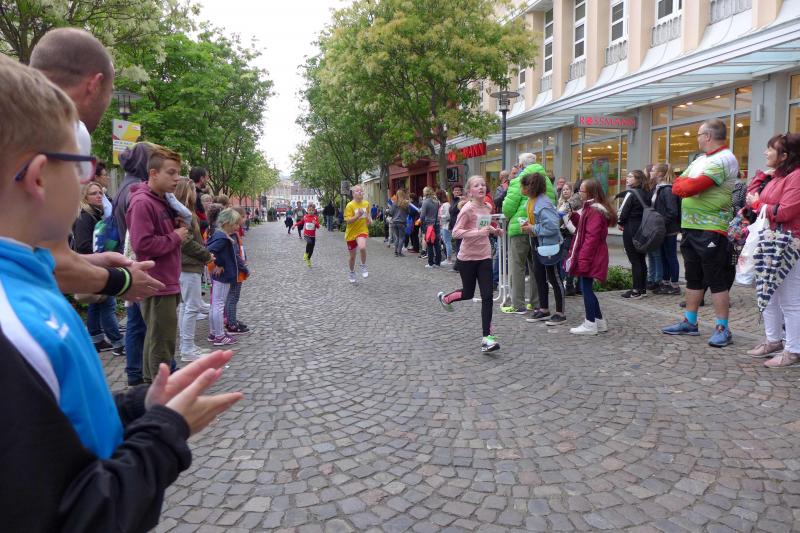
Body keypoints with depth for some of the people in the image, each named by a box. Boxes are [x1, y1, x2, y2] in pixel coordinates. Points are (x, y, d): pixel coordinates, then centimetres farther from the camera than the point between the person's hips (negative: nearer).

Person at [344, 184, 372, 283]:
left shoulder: (366, 203, 1)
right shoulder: (350, 205, -14)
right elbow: (348, 221, -20)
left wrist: (369, 219, -1)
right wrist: (358, 215, -33)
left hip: (362, 230, 1)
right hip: (351, 233, -1)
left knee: (362, 247, -31)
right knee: (352, 256, 11)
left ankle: (363, 266, -5)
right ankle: (352, 272, 39)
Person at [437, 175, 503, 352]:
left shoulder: (487, 208, 5)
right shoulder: (467, 208, -15)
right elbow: (456, 232, -21)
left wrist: (495, 230, 5)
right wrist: (478, 232, -31)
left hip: (484, 257, 5)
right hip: (467, 257, -5)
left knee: (487, 297, -4)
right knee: (468, 294, 12)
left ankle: (486, 337, -1)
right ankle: (445, 298, 45)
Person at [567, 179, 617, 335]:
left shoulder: (595, 211, -17)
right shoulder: (590, 208, 15)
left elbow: (591, 237, -22)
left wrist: (583, 258, -23)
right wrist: (573, 215, 6)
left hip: (591, 256, -10)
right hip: (587, 256, 10)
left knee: (586, 287, -4)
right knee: (586, 287, 14)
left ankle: (590, 325, 4)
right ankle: (599, 321, 22)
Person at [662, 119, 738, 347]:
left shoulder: (724, 159, -13)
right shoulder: (701, 159, 17)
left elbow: (691, 187, -23)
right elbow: (677, 186, 14)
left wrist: (683, 185, -2)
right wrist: (687, 185, -6)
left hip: (711, 230, -9)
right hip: (690, 227, 9)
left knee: (717, 281, -3)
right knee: (693, 278, 15)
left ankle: (722, 329, 3)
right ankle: (690, 322, 24)